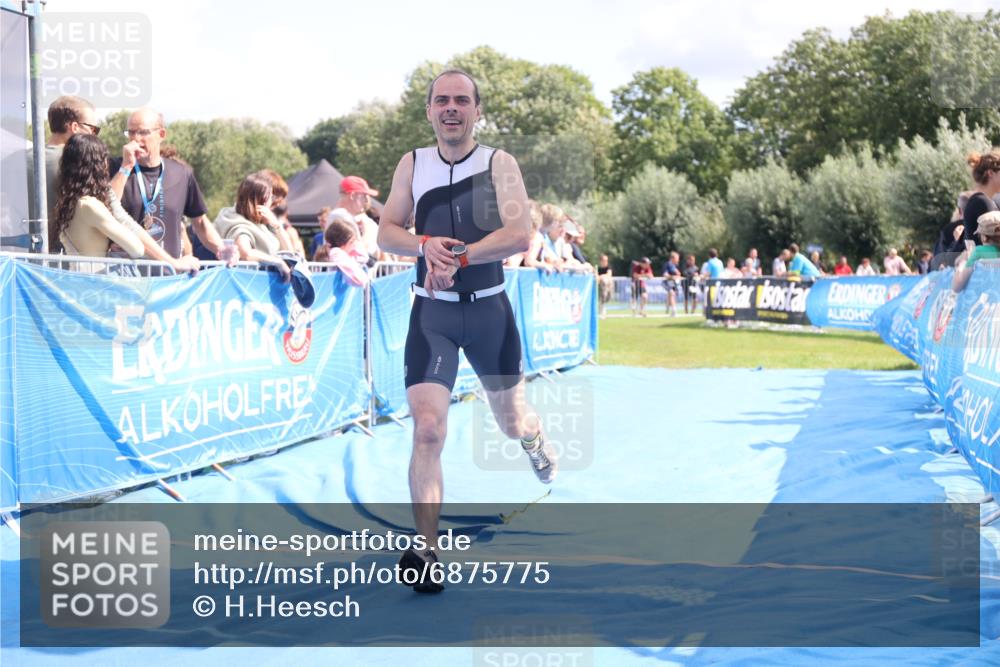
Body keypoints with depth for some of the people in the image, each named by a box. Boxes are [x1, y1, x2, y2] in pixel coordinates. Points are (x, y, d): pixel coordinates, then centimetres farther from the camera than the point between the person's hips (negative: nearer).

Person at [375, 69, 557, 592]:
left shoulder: (499, 163, -5)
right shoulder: (412, 164, 4)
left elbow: (519, 236, -16)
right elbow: (386, 233, 3)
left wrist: (457, 256, -24)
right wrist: (425, 244, -17)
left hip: (489, 309, 0)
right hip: (431, 313, 1)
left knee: (511, 420, 17)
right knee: (427, 428, -15)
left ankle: (533, 436, 56)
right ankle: (427, 550, -11)